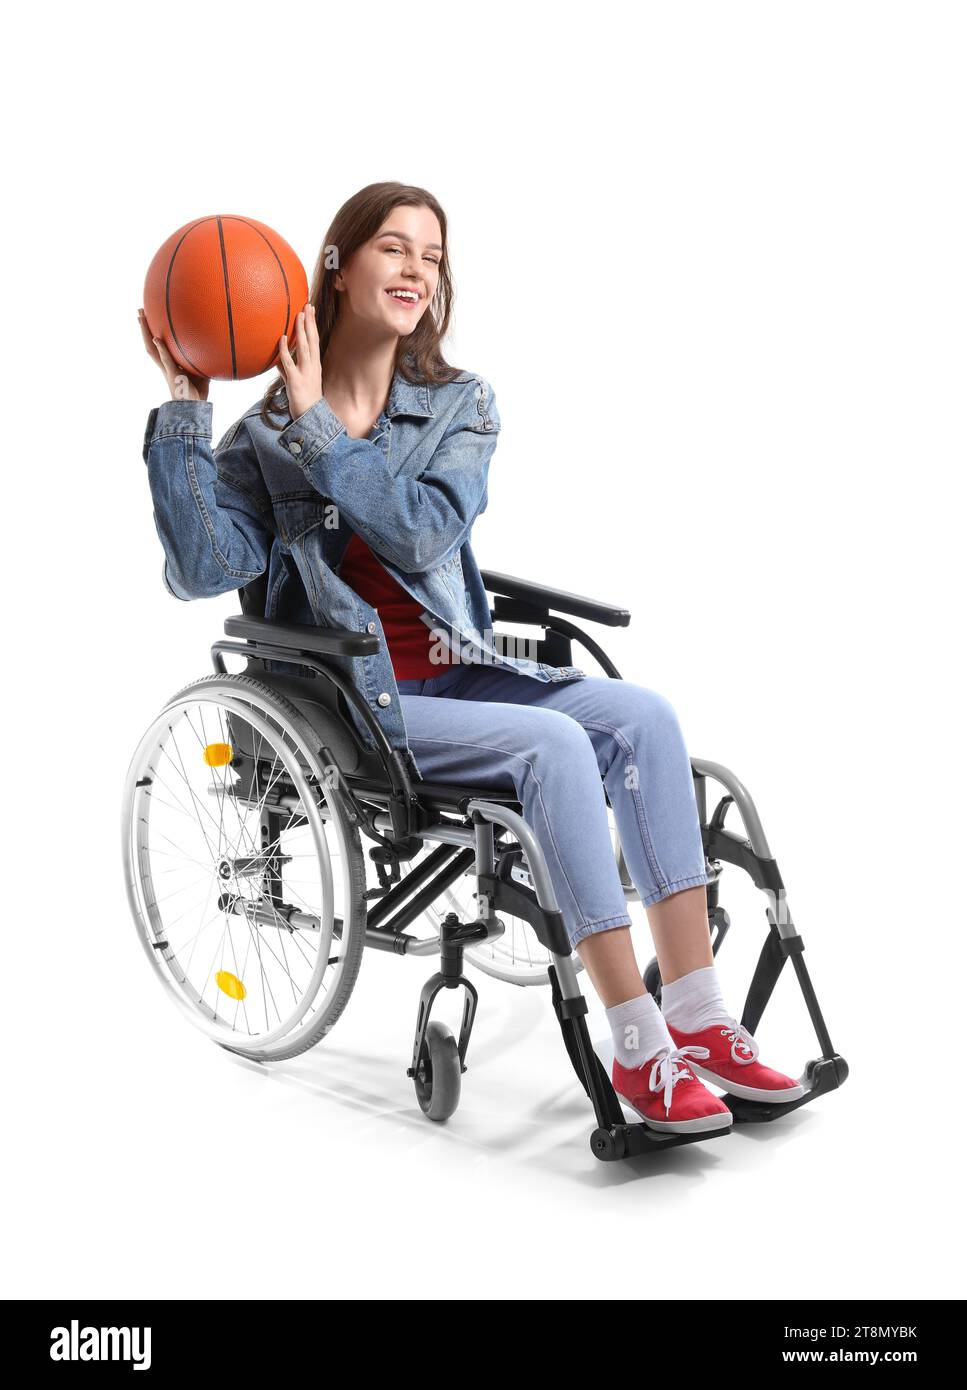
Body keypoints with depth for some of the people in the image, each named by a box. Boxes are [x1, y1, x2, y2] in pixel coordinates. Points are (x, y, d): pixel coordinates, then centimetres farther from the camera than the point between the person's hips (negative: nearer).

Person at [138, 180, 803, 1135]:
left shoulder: (462, 404, 7)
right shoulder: (266, 433, 2)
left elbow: (423, 531, -11)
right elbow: (203, 570, -13)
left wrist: (318, 425, -15)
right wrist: (183, 409, -15)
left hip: (457, 671, 4)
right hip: (353, 700, -4)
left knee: (642, 715, -19)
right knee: (554, 743, -28)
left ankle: (695, 1013, -16)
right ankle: (638, 1049, -22)